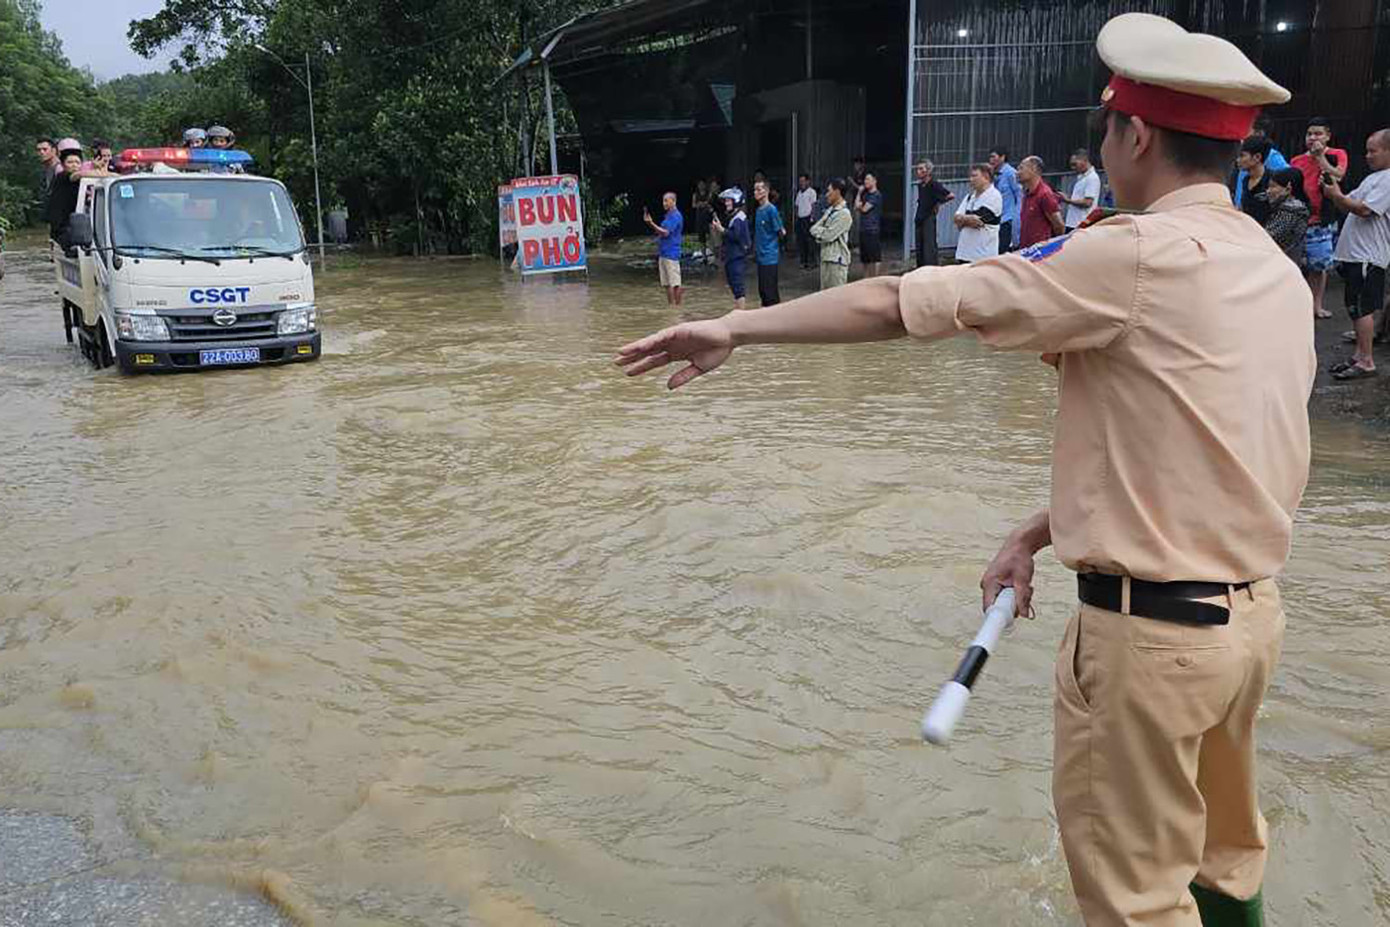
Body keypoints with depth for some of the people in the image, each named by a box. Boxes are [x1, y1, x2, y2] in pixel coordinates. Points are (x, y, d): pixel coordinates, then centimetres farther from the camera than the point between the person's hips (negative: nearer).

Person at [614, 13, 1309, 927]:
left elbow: (901, 303, -17)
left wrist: (736, 326, -10)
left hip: (1150, 633, -8)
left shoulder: (1139, 255, -18)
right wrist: (1043, 531, 7)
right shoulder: (1281, 272, 6)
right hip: (1253, 611, 8)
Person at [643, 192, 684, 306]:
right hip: (663, 253, 9)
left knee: (675, 282, -5)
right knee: (667, 283, 10)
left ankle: (677, 305, -2)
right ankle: (670, 305, 14)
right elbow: (659, 232, 19)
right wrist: (649, 222, 7)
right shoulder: (667, 216, 19)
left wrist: (651, 223, -20)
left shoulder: (676, 216, -11)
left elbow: (665, 232, -19)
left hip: (671, 253, -9)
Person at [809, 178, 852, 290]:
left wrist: (818, 230, -1)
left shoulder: (844, 214, -14)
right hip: (825, 257, 9)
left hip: (837, 259, -9)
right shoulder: (829, 210, 14)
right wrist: (822, 232, -10)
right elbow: (814, 228, 10)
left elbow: (829, 235, -19)